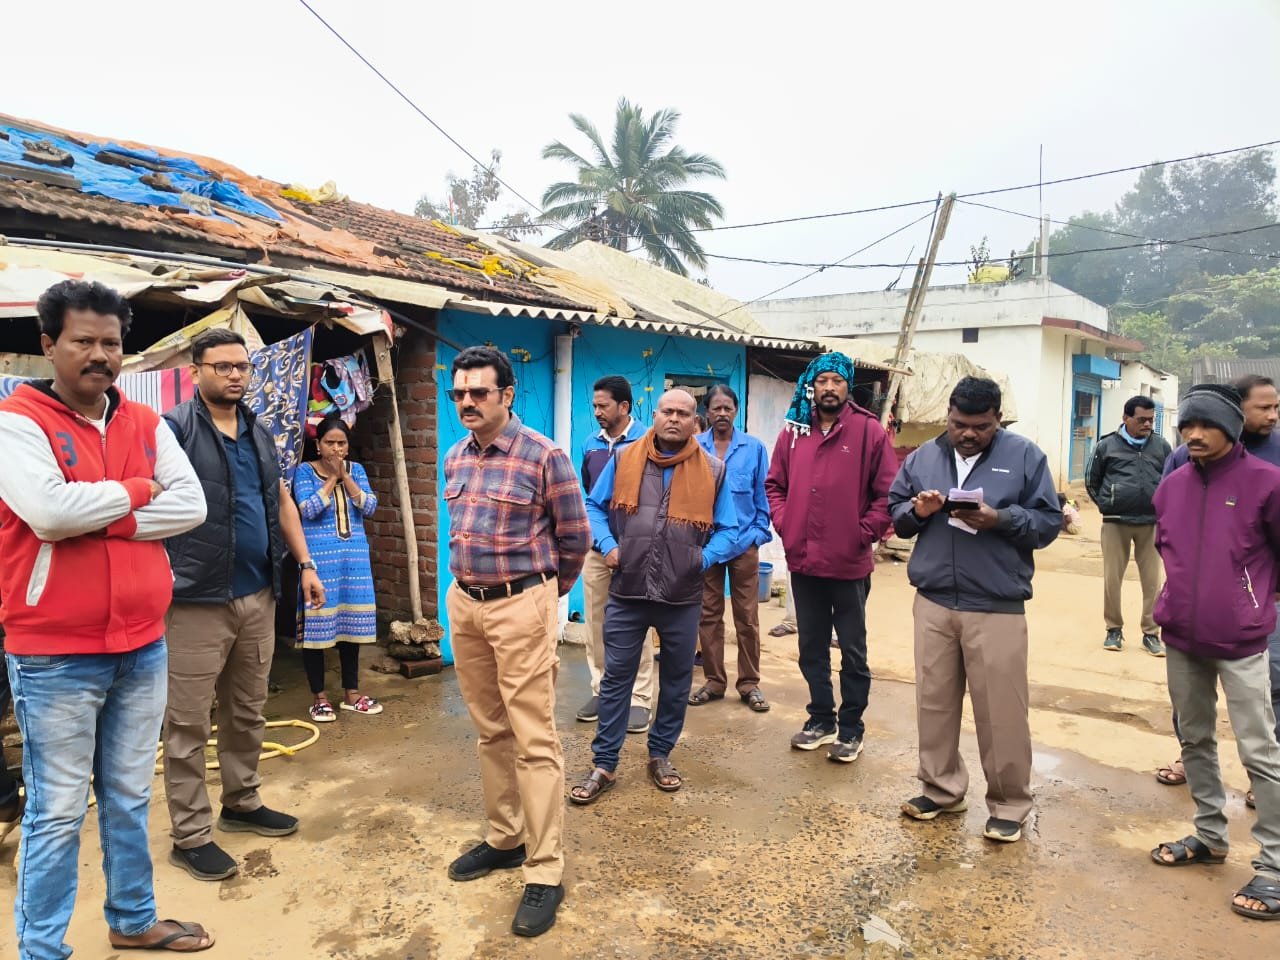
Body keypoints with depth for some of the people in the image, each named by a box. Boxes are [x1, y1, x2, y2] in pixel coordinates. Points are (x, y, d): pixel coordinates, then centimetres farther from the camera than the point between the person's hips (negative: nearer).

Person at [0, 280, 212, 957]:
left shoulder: (145, 425, 7)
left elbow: (192, 506, -4)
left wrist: (97, 520, -14)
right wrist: (135, 490, -10)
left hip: (141, 645, 5)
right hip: (55, 656, -5)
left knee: (130, 798, 19)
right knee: (57, 812, 5)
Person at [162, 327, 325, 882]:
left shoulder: (259, 433, 14)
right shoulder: (173, 428, -7)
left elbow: (281, 501, 18)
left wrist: (305, 564, 14)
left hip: (258, 595, 7)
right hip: (197, 599, -6)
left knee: (248, 711, 17)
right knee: (188, 721, 4)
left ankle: (242, 803, 33)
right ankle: (190, 836, 15)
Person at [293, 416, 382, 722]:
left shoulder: (356, 470, 9)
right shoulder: (305, 471, -1)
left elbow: (369, 507, -3)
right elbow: (308, 510, -15)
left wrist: (345, 476, -10)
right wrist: (331, 478, -11)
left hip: (354, 556, 4)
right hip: (318, 557, -4)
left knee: (352, 624, 9)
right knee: (317, 625, -1)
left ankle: (352, 693, 20)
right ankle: (319, 697, 11)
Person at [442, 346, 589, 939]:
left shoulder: (543, 456, -12)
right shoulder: (454, 458, 9)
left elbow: (575, 536, -3)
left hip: (520, 606, -6)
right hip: (464, 603, 7)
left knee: (534, 740, -3)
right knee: (490, 731, 16)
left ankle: (545, 872, 7)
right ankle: (504, 839, 31)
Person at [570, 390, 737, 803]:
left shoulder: (713, 470, 0)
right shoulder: (623, 459, 0)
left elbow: (727, 529, 6)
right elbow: (594, 507, 8)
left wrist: (706, 557, -11)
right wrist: (607, 545, -8)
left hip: (683, 598, 1)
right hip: (627, 592, -1)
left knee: (676, 680, 14)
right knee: (616, 678, 6)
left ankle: (660, 755, 34)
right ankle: (604, 765, 19)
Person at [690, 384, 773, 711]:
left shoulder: (754, 448, 2)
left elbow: (762, 496, 4)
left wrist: (757, 533, -4)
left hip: (744, 543, -1)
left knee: (747, 617, 5)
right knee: (708, 615, 9)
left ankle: (749, 683, 16)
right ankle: (714, 681, 21)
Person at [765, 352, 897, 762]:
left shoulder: (869, 431, -7)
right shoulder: (794, 431, 6)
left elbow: (887, 492, -7)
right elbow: (775, 485, 13)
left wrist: (865, 532, -12)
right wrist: (783, 524, 0)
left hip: (849, 564, -4)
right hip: (802, 561, 4)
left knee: (852, 651, 9)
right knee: (811, 648, 16)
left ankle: (851, 729, 23)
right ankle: (821, 720, 33)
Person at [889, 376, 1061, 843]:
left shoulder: (1025, 455, 0)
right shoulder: (923, 457, 10)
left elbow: (1049, 521, -1)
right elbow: (894, 512, 13)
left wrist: (1000, 519, -17)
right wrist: (916, 511, -9)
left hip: (997, 608, -3)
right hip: (932, 603, 4)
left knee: (1002, 711, 2)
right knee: (934, 701, 12)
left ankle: (1009, 804, 20)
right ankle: (941, 789, 29)